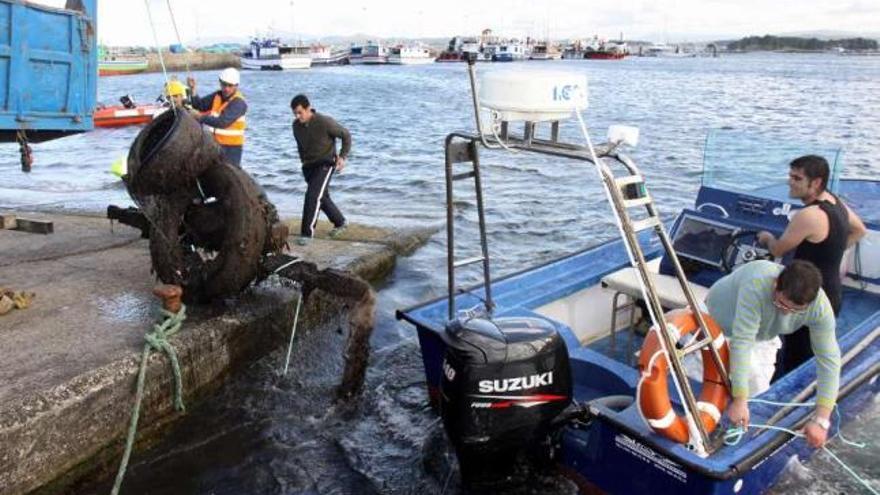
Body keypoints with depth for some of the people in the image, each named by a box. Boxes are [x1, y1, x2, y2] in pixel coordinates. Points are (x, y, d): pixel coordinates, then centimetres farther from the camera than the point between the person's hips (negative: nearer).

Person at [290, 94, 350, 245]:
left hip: (325, 165, -6)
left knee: (312, 196, -20)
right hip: (309, 167, 6)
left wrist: (342, 157, -15)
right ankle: (340, 223, 37)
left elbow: (346, 135, -9)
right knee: (322, 198, 16)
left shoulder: (324, 122, -20)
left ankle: (307, 232, -14)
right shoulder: (296, 125, -3)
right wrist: (303, 160, 17)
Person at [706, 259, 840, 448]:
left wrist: (821, 420, -32)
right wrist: (739, 401, -44)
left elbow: (829, 359, -27)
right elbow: (741, 343, -45)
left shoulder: (820, 306, -31)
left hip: (763, 335, 4)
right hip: (720, 318, -3)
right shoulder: (757, 285, -45)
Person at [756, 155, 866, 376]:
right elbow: (859, 230, 24)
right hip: (832, 293, 10)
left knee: (793, 363, -3)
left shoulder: (808, 216, -25)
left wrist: (767, 238, 10)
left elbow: (777, 250, -12)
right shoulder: (835, 201, 5)